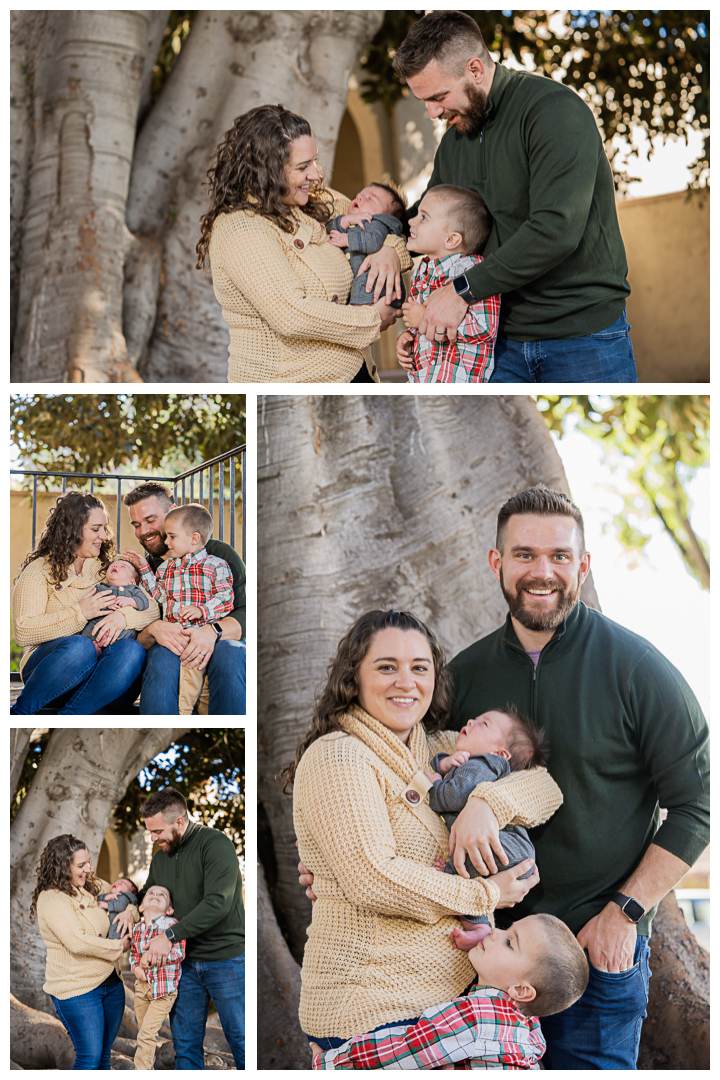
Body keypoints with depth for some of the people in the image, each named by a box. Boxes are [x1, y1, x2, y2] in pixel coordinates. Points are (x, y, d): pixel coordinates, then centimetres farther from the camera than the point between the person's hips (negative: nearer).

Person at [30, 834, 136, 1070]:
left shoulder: (92, 886, 7)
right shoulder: (51, 899, -16)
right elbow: (77, 942, -25)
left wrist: (129, 912, -5)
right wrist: (119, 947, -16)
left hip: (110, 983, 7)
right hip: (76, 989, -7)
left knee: (103, 1056, 11)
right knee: (89, 1058, -7)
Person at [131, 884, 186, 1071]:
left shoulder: (171, 924, -11)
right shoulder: (138, 928, 7)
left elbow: (179, 953, -14)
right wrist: (136, 967, -2)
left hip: (163, 988, -6)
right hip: (142, 985, 6)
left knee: (147, 1033, -11)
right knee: (143, 1031, 15)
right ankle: (149, 1065, 31)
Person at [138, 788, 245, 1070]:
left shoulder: (215, 844, -14)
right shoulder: (160, 858, 10)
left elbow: (217, 903, -24)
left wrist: (169, 935, -24)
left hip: (225, 959, -6)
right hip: (186, 962, 7)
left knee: (240, 1039, 0)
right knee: (185, 1044, 7)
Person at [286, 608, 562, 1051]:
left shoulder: (441, 749, 12)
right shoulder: (338, 757, -12)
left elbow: (551, 779, 8)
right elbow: (372, 878, -21)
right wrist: (486, 894, -12)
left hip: (451, 991, 7)